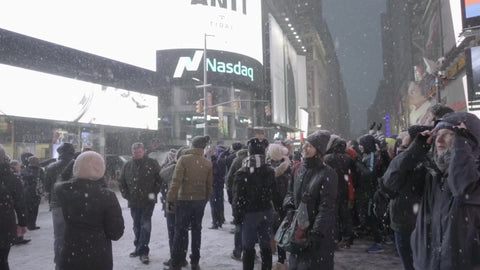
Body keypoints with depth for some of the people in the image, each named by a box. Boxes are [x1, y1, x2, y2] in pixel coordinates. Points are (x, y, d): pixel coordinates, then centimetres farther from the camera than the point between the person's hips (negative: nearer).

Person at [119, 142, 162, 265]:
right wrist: (126, 195, 4)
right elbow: (121, 182, 13)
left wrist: (154, 193, -9)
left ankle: (143, 251, -2)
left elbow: (160, 179, -4)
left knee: (145, 226, -8)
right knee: (137, 226, 14)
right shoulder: (127, 166, 6)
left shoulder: (152, 164, -5)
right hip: (133, 202, 4)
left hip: (148, 201, -4)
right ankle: (139, 248, 29)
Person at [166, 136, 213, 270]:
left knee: (181, 231, 4)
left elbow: (176, 181, -16)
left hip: (184, 200, -3)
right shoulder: (208, 163, 0)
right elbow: (209, 185, 3)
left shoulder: (184, 159, -12)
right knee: (196, 230, 14)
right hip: (200, 201, 4)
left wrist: (170, 198, -10)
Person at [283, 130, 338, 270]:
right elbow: (290, 191, 16)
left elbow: (326, 207, -18)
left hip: (319, 232, -6)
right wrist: (290, 205, -4)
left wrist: (316, 233, -22)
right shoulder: (299, 169, 5)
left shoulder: (328, 174, -15)